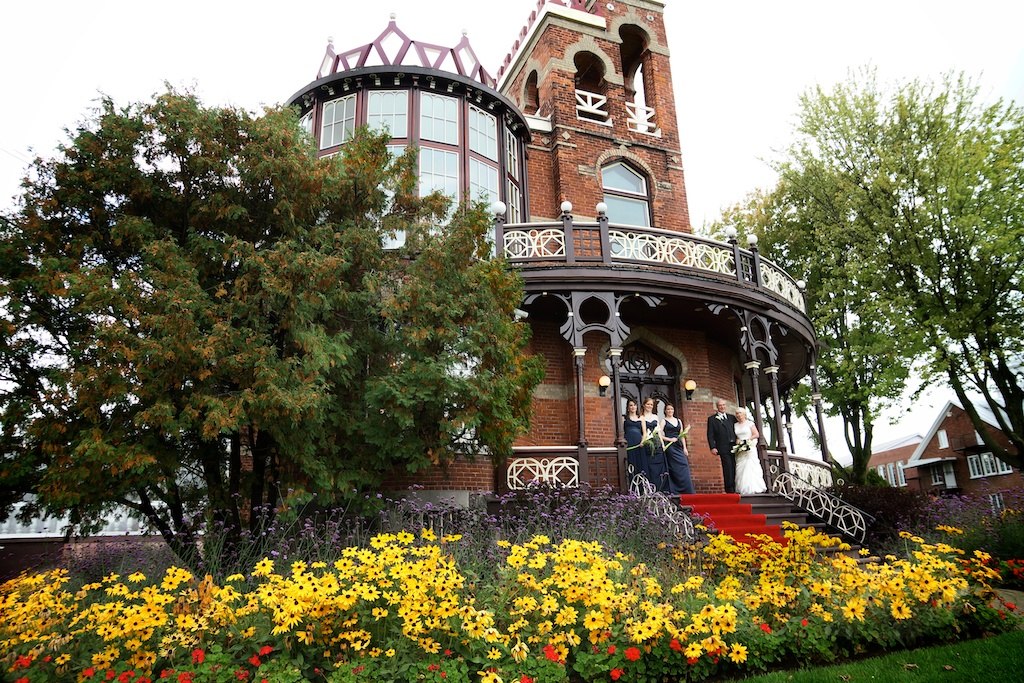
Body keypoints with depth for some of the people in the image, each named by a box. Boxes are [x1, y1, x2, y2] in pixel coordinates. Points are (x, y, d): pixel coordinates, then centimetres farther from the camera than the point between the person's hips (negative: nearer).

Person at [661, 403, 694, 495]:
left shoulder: (678, 421, 17)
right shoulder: (664, 421, 3)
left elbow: (682, 435, 15)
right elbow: (660, 435, -7)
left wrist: (685, 448, 8)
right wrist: (670, 439, -17)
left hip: (679, 447, 5)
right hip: (670, 447, -5)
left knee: (684, 468, -3)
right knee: (676, 469, -7)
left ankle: (688, 492, 2)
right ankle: (674, 492, -1)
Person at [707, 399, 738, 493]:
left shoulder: (731, 417, 18)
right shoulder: (712, 419, 5)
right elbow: (710, 435, -1)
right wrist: (713, 447, -10)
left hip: (734, 446, 4)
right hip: (723, 448, -4)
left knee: (735, 469, 3)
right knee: (728, 469, -6)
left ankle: (736, 489, 10)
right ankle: (730, 490, -2)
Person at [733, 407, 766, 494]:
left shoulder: (750, 423, 2)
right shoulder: (735, 425, 13)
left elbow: (756, 435, -3)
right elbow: (734, 436, 14)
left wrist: (747, 440, -10)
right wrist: (736, 441, -7)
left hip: (750, 448, -4)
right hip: (739, 450, 4)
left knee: (751, 467, -10)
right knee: (740, 468, -3)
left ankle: (754, 488, -9)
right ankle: (742, 489, -4)